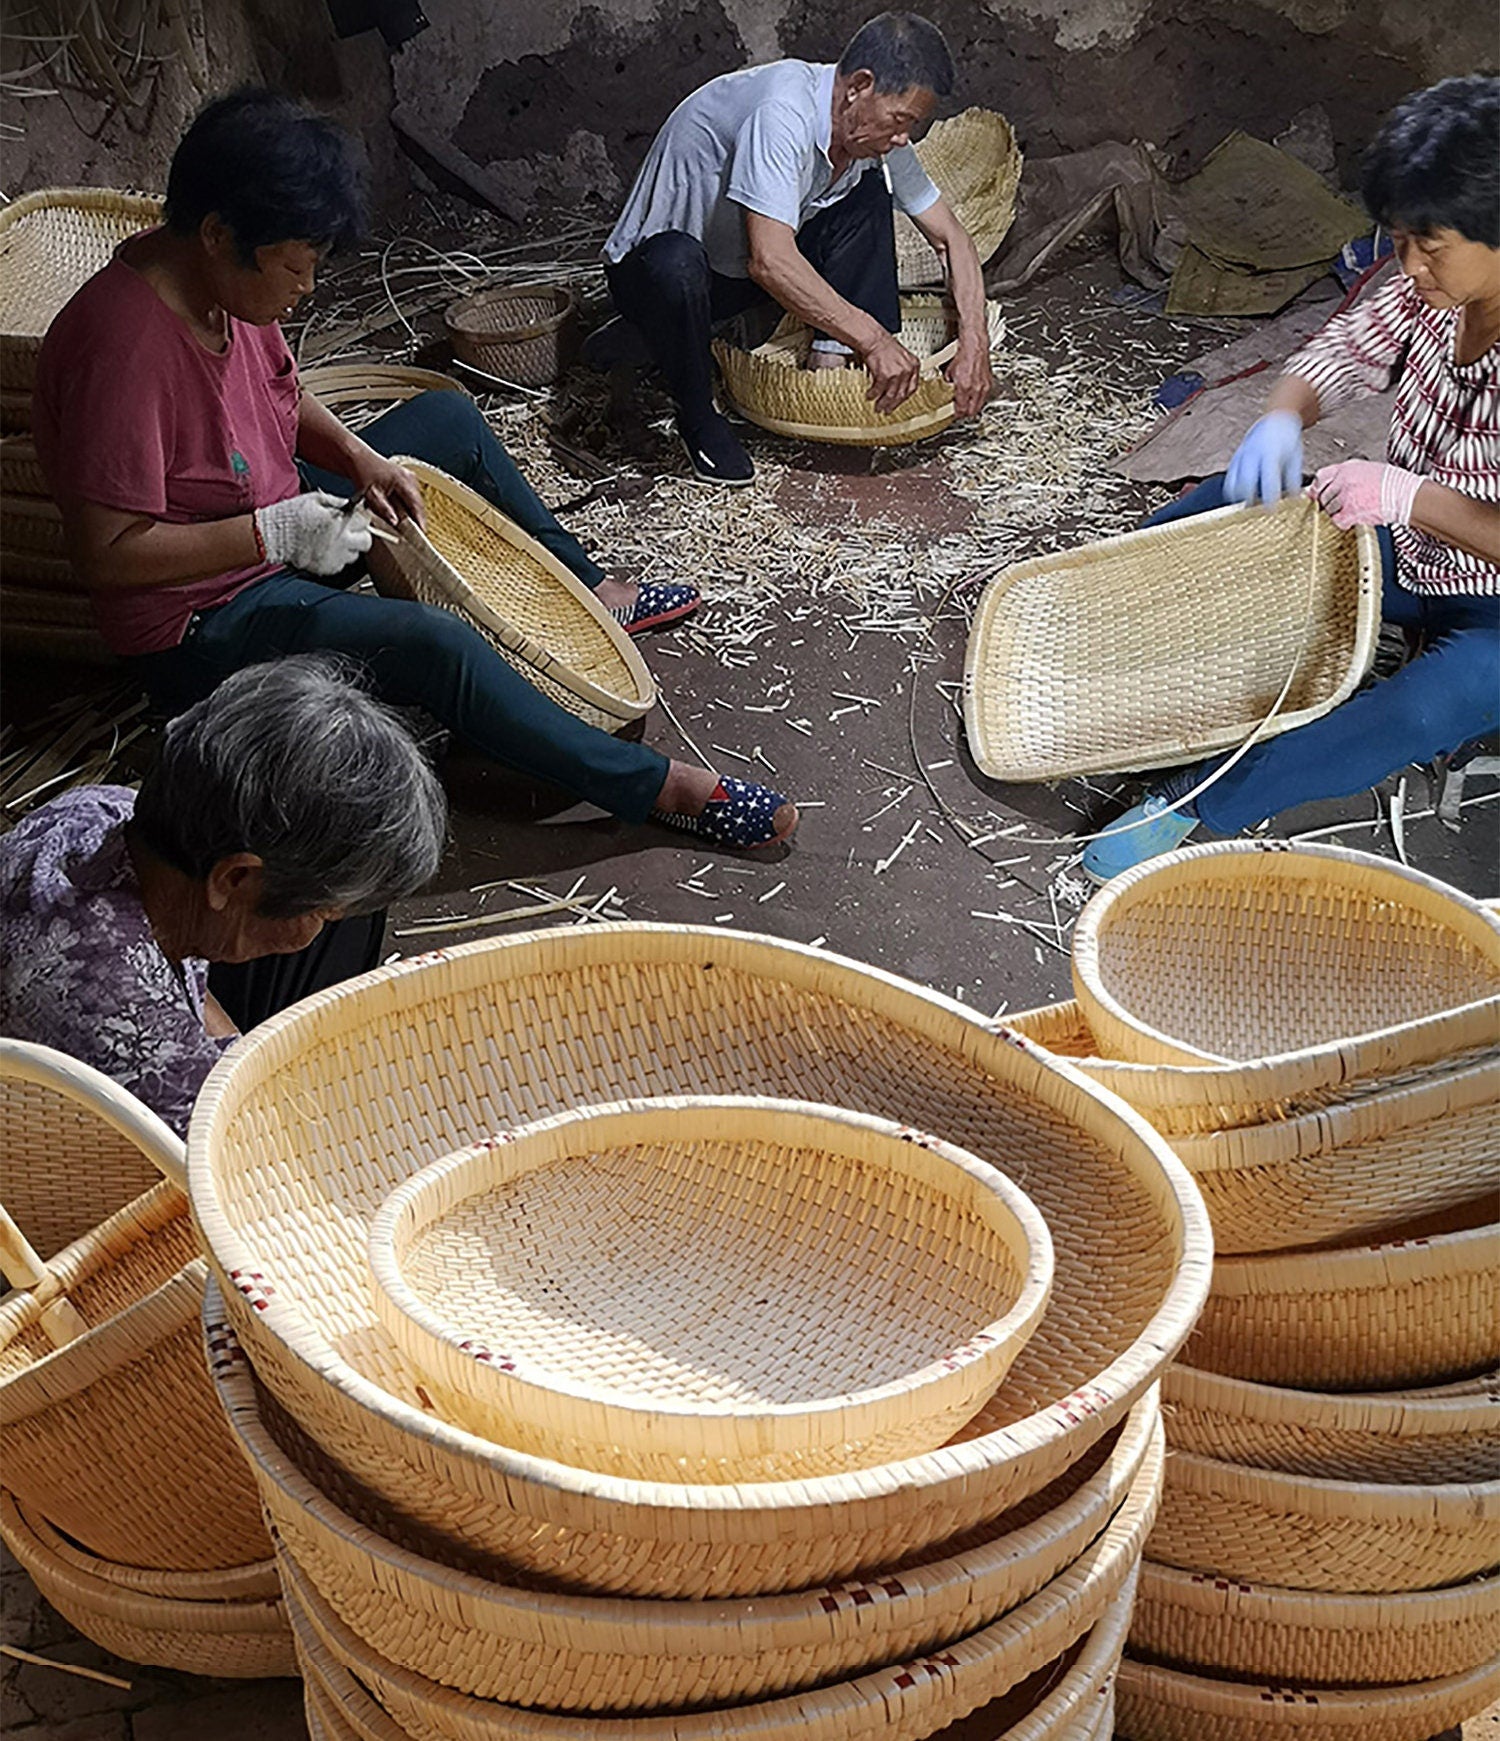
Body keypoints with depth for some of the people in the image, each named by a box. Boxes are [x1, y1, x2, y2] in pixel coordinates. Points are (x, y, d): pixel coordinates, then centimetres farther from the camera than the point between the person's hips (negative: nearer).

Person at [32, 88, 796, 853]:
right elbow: (107, 553, -31)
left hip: (278, 525, 10)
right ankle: (658, 786, -19)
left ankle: (590, 592, 29)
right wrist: (276, 534, -29)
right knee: (437, 644, -30)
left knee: (449, 417, 16)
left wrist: (356, 457, -5)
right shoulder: (123, 348, -32)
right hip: (203, 627, -10)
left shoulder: (218, 279, -5)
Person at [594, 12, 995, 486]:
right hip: (646, 264, -7)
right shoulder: (783, 113, -32)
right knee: (677, 267, -42)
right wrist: (874, 340, -37)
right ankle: (698, 418, -15)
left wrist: (974, 344, -14)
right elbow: (770, 262, -41)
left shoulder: (871, 130, -7)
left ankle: (830, 358, -10)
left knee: (870, 192, -4)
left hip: (740, 267, 7)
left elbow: (951, 237, 1)